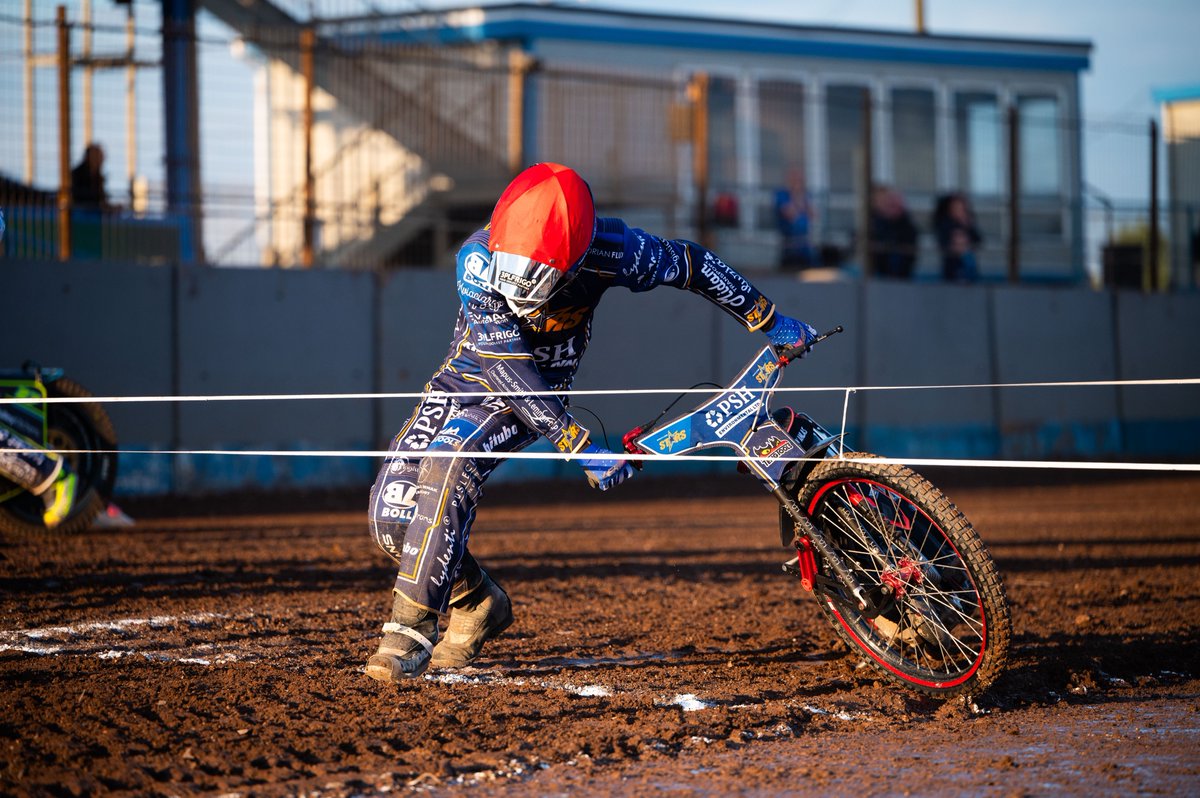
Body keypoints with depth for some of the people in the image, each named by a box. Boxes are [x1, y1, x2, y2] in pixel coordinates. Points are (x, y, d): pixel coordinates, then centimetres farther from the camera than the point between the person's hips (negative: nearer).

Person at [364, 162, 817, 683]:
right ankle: (479, 606, 14)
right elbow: (504, 367, -29)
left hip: (534, 393, -1)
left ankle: (411, 629, -28)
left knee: (447, 461, -31)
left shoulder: (606, 250, -26)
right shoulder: (478, 258, -29)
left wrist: (770, 322, 1)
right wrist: (581, 447, -31)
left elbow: (691, 264, -8)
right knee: (390, 516, -11)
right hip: (466, 379, 1)